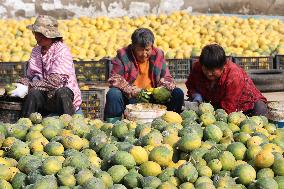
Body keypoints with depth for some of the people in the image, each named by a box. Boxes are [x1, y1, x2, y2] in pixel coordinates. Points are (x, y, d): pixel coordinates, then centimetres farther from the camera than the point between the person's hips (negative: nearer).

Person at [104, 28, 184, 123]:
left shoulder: (158, 55, 4)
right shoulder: (123, 55, -5)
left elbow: (167, 79, 6)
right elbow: (114, 79, -11)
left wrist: (164, 88, -18)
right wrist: (130, 90, -28)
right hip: (130, 98, -3)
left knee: (178, 93, -13)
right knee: (113, 94, -31)